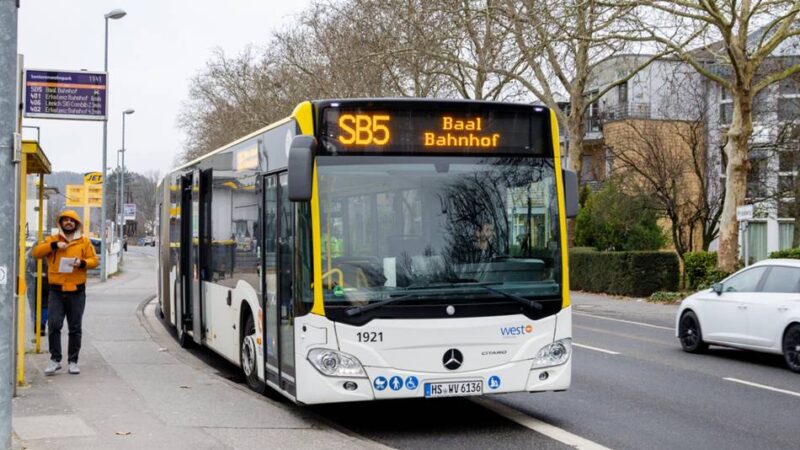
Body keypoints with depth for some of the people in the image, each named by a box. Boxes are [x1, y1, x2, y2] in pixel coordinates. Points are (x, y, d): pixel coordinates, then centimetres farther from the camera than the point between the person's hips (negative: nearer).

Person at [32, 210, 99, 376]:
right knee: (53, 325, -7)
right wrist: (54, 245, -14)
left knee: (75, 328, 5)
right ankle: (55, 359, 2)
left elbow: (94, 260, 5)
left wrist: (82, 263, -15)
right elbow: (36, 252, -2)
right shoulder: (52, 240, 9)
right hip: (56, 291, 0)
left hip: (77, 292, 0)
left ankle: (73, 361, 14)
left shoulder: (84, 242, 7)